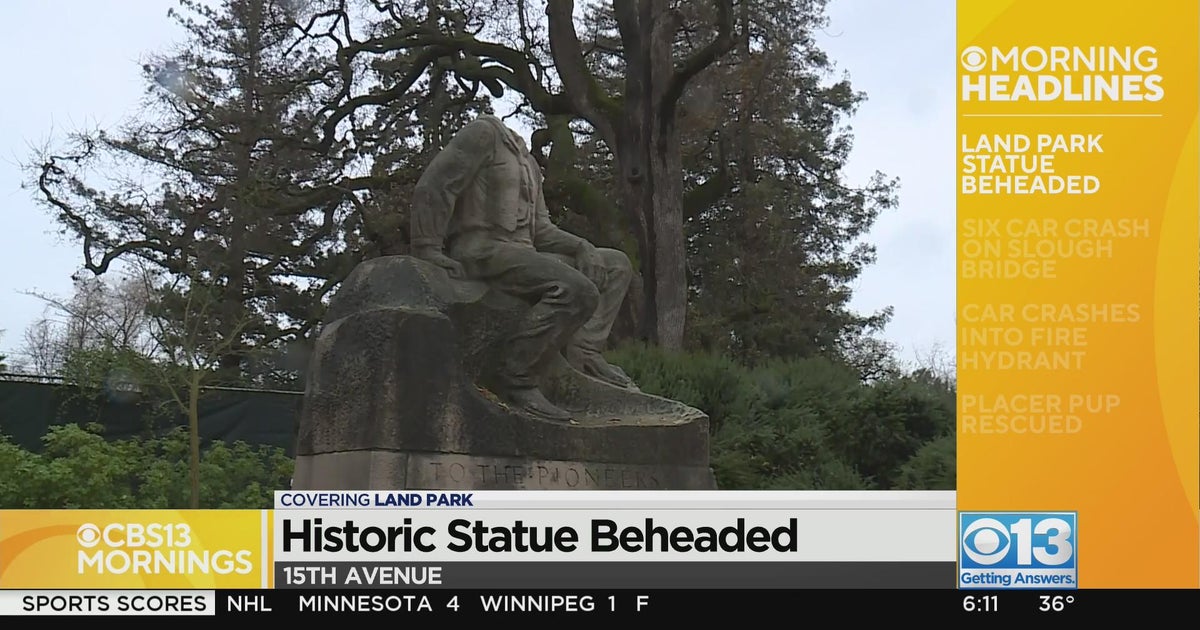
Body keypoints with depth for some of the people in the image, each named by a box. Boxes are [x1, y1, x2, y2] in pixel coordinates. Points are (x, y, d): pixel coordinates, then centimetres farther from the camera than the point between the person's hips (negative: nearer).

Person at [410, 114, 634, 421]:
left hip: (520, 252, 10)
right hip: (483, 250, -10)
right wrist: (428, 250, -16)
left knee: (615, 266, 8)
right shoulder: (483, 132, -2)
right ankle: (515, 378, -25)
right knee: (577, 290, -29)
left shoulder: (527, 161, 25)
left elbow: (539, 227, 19)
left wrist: (582, 247, 2)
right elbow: (432, 186, -10)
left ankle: (582, 351, -9)